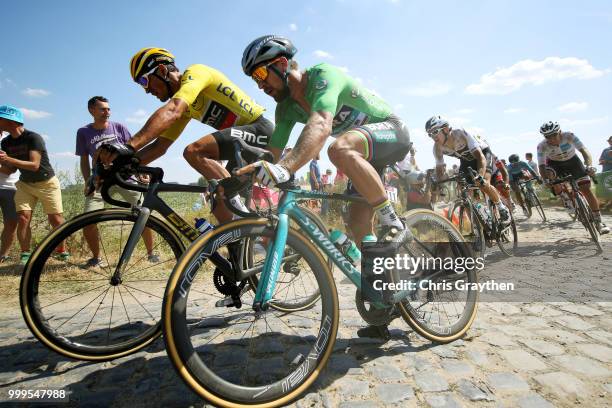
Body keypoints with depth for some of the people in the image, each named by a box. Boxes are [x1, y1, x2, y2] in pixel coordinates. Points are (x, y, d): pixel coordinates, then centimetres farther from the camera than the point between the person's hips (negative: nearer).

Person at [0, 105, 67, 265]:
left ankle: (61, 250, 16)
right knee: (22, 218, -9)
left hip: (47, 183, -5)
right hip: (25, 184, 5)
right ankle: (25, 254, 1)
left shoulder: (33, 138, -19)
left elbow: (34, 165, -26)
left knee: (56, 220, -3)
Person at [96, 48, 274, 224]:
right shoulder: (184, 105, 16)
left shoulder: (194, 73, -9)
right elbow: (160, 145, 13)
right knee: (220, 208, 4)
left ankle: (240, 211, -20)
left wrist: (129, 146, -39)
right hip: (246, 140, 9)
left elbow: (171, 112, -30)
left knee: (194, 151, -27)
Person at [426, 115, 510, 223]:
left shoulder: (461, 134, -38)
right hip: (466, 159, 5)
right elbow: (439, 169, -13)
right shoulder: (437, 148, -24)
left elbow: (480, 157, -42)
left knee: (484, 184, -27)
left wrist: (480, 177, -58)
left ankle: (502, 208, 1)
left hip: (482, 152, -5)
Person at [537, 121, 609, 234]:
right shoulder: (542, 146, -28)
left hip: (572, 161, 0)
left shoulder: (569, 136, -28)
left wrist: (589, 166, -52)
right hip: (555, 164, 0)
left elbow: (584, 150, -34)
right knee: (549, 175, -35)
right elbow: (541, 166, -32)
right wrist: (546, 179, -50)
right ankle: (564, 198, -6)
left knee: (586, 189, -10)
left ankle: (599, 222, -1)